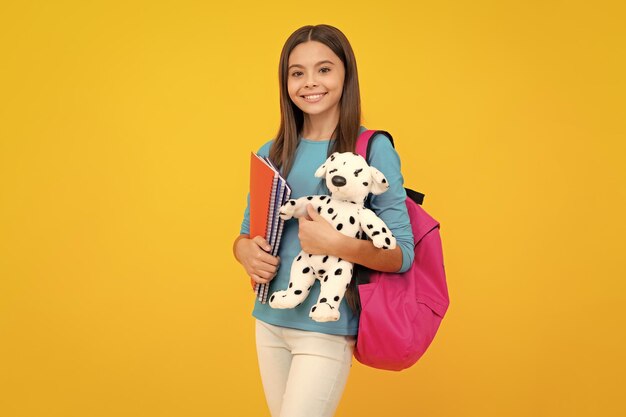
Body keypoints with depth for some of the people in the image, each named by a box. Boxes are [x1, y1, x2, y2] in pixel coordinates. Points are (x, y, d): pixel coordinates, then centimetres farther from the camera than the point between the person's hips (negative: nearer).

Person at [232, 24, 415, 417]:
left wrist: (337, 244, -26)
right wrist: (247, 252, -8)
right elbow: (247, 232, 15)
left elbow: (402, 254, -11)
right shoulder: (271, 154, 6)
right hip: (270, 321, 5)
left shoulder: (373, 149, -9)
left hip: (327, 328, -5)